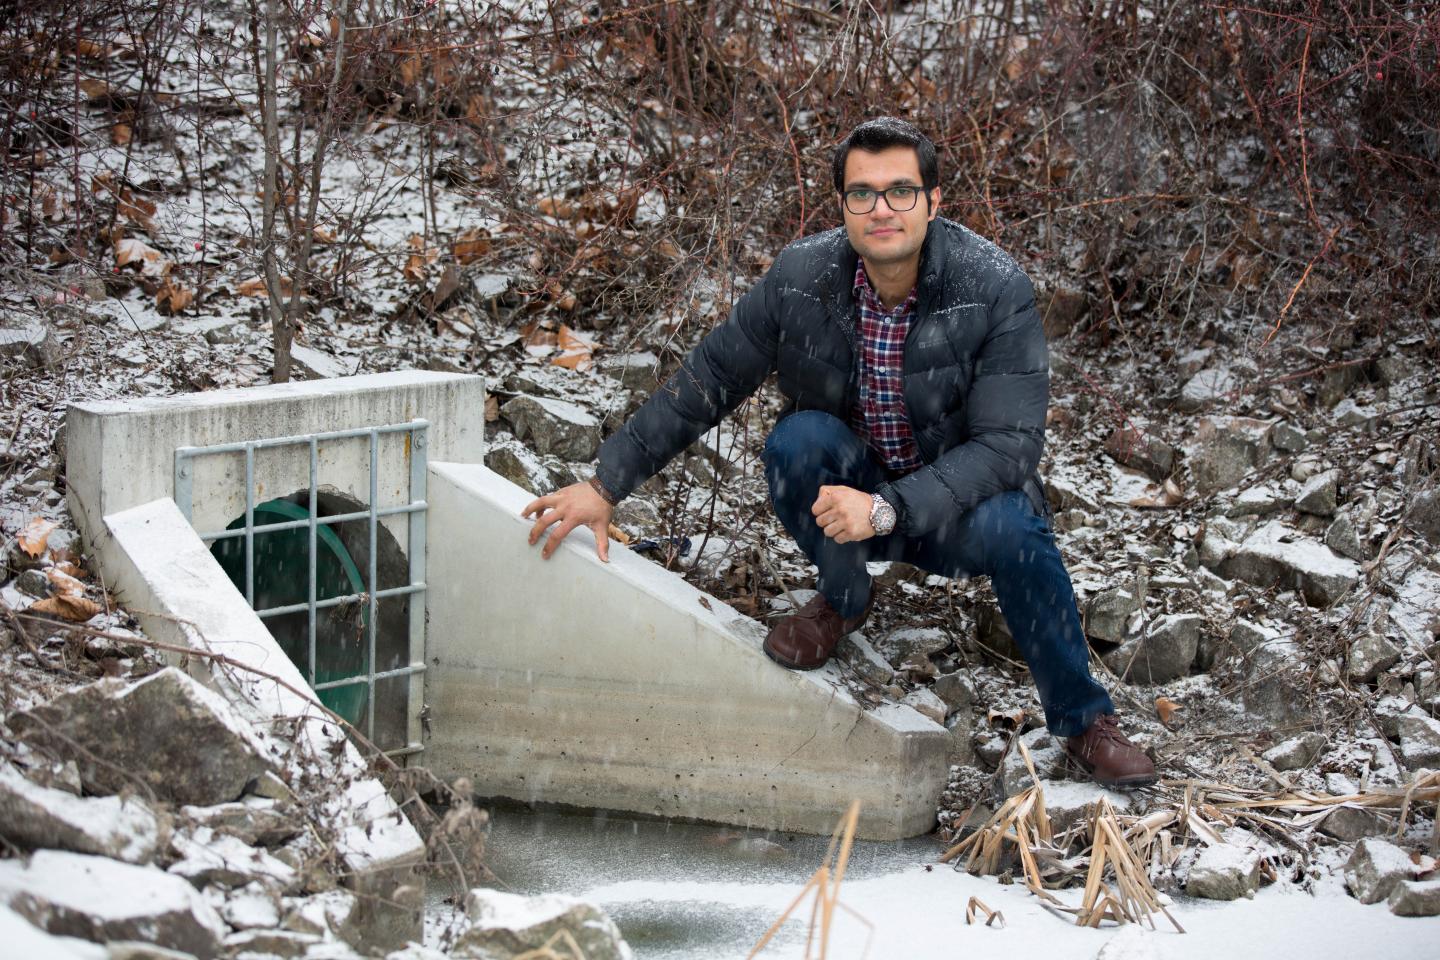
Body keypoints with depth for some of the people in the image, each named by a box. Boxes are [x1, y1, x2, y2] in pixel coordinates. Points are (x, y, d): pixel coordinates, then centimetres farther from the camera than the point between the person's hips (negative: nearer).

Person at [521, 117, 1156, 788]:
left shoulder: (995, 288, -21)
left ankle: (1084, 721, -11)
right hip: (848, 492, 2)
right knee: (798, 439, -29)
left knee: (1007, 526, -35)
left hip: (959, 504, -2)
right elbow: (704, 383, -3)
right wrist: (605, 485, -6)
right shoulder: (800, 277, -13)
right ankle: (842, 599, 1)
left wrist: (888, 508, -35)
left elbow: (1009, 443, -25)